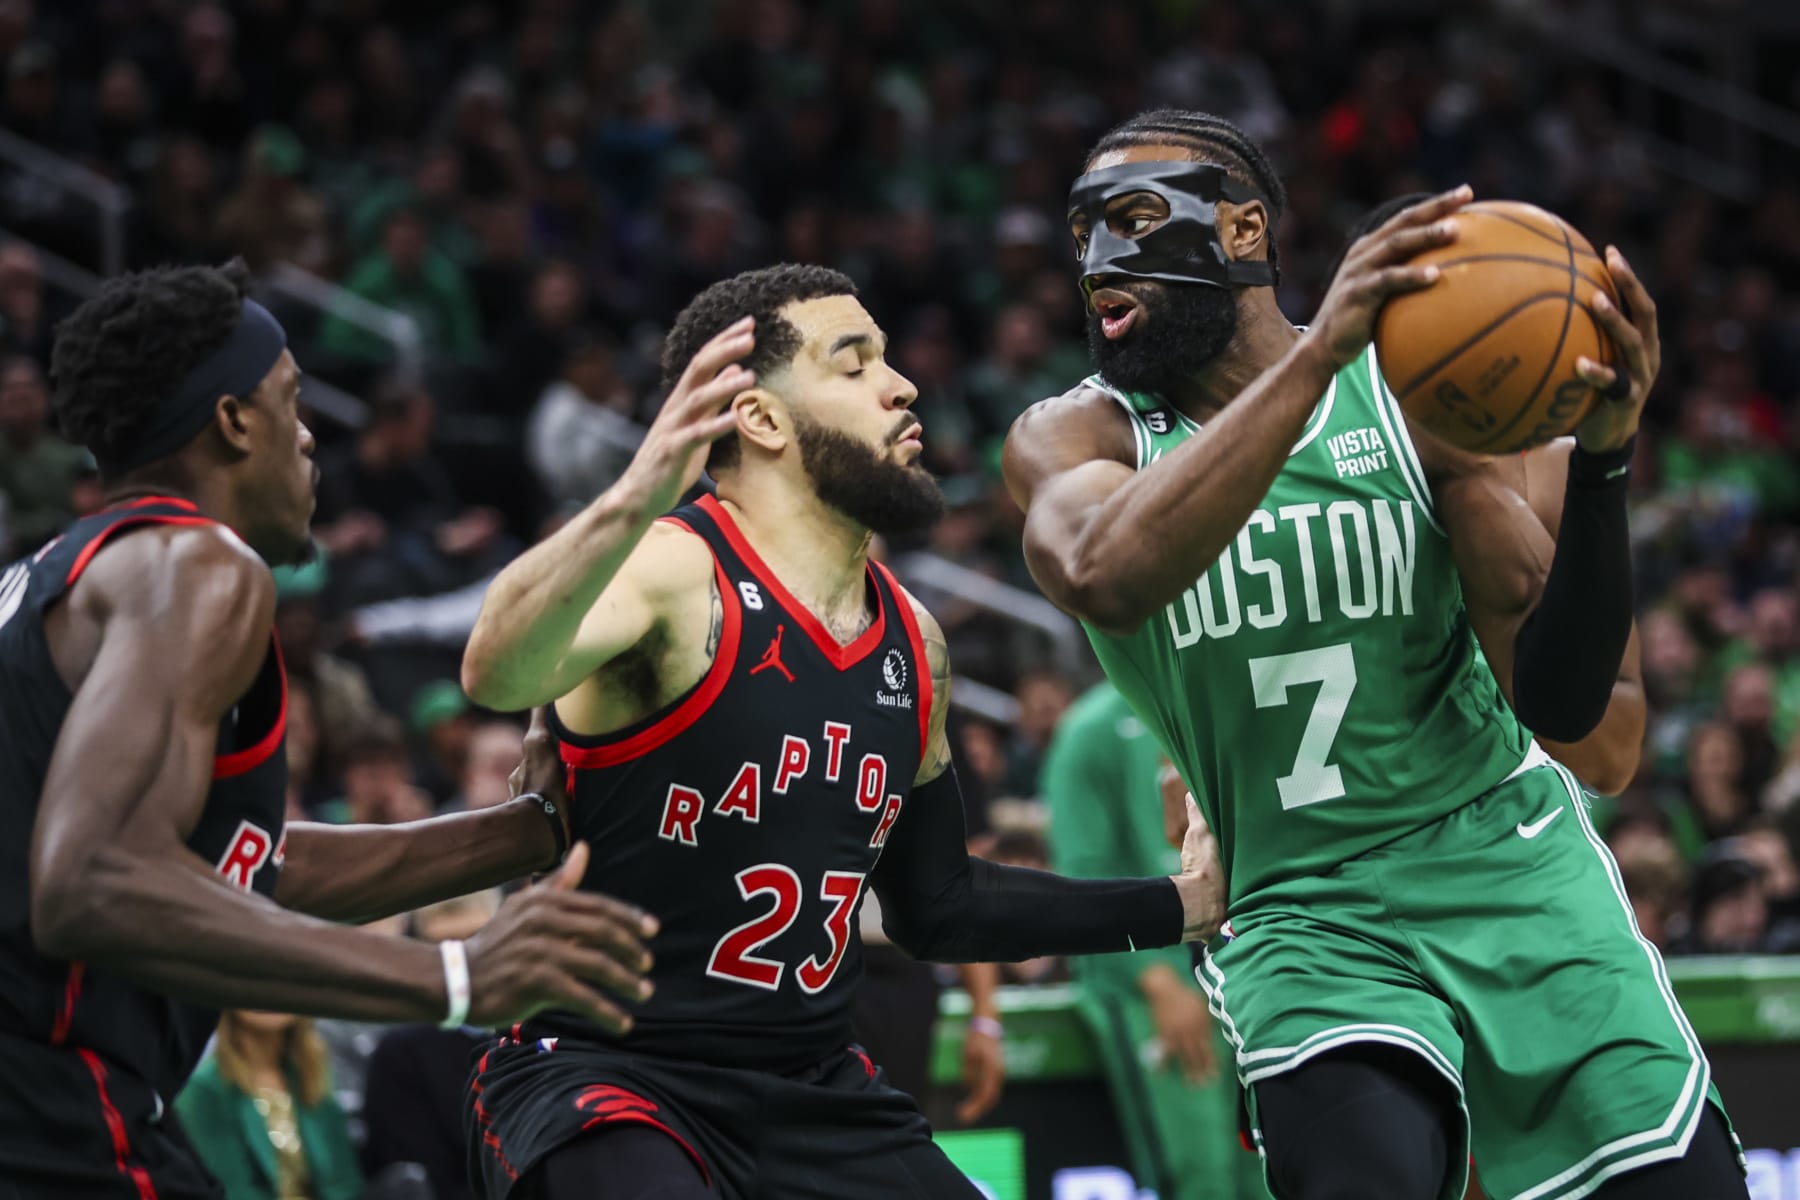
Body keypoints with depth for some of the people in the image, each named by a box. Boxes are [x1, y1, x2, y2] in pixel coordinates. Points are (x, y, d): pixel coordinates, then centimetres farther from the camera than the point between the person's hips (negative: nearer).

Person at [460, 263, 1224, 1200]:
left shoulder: (911, 642, 11)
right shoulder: (671, 572, -14)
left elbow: (936, 908, 23)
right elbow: (495, 676, -36)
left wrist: (1179, 905, 23)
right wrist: (629, 507, -53)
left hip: (813, 1098, 8)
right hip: (600, 1080, -8)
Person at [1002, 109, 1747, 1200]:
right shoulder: (1071, 438, -2)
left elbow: (1560, 706, -7)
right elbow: (1103, 577, -29)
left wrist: (1600, 465, -23)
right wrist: (1317, 354, -35)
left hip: (1508, 858, 1)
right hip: (1308, 913, -1)